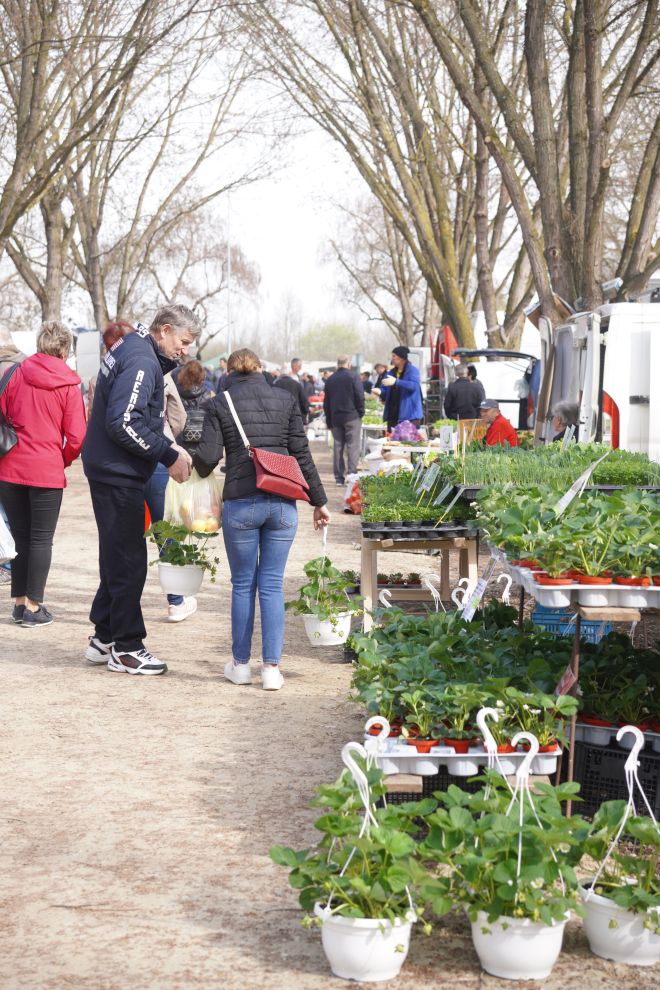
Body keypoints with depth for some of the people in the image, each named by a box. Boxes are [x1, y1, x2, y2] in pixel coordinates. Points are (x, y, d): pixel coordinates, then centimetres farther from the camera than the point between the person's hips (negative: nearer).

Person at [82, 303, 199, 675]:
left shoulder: (132, 349, 13)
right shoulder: (141, 362, -19)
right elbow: (123, 424, -27)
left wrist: (167, 446, 5)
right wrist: (170, 455, -20)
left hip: (109, 471, 10)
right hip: (118, 475, -10)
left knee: (117, 557, 17)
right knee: (129, 560, -2)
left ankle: (104, 637, 26)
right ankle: (125, 648, 6)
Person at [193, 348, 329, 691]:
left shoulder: (220, 404, 3)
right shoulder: (286, 400, 8)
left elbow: (208, 456, -5)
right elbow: (302, 455, 6)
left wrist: (191, 467, 18)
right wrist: (318, 501, 12)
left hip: (240, 504, -1)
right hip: (282, 504, 1)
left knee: (243, 584, 11)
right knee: (272, 585, 6)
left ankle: (240, 664, 17)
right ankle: (271, 668, 4)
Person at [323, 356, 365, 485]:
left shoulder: (330, 379, 10)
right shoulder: (353, 377, -5)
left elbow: (326, 402, 14)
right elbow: (360, 397, -10)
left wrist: (329, 421, 18)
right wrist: (361, 413, 3)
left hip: (335, 418, 4)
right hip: (352, 416, -4)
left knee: (337, 446, 7)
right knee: (353, 446, -4)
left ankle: (339, 477, 6)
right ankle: (352, 473, -14)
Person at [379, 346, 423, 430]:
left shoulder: (412, 370, -3)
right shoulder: (391, 372, 17)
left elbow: (414, 385, -20)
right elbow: (385, 390, 16)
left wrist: (396, 381, -29)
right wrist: (380, 392, -9)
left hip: (409, 414, -6)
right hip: (393, 413, 6)